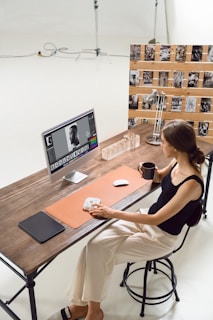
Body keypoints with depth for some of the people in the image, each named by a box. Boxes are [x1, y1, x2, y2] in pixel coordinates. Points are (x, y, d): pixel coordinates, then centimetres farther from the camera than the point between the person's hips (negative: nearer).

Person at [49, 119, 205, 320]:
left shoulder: (192, 183, -30)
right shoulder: (178, 161, -5)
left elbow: (157, 219, -28)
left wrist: (113, 213, -26)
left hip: (161, 237, -7)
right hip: (147, 218, 7)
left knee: (101, 255, -14)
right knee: (94, 244, -11)